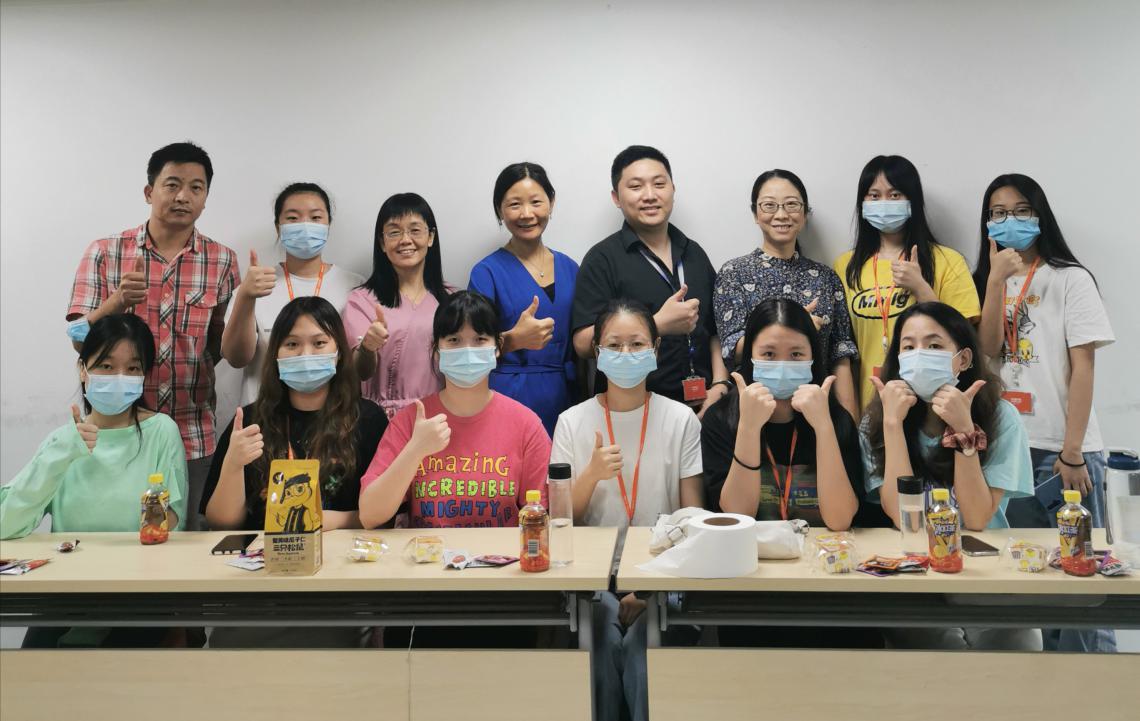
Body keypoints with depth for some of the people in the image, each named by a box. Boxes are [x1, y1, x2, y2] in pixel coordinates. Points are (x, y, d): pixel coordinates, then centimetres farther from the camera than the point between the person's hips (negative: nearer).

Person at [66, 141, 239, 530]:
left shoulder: (222, 261, 1)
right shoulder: (104, 253, 1)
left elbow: (225, 349, 6)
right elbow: (79, 338, -4)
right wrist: (118, 302, -21)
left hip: (193, 438, 0)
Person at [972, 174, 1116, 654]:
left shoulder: (1070, 278, 1)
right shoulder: (984, 281, 13)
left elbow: (1082, 368, -5)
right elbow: (986, 353, -3)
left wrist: (1072, 453, -11)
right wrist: (996, 281, -12)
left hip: (1062, 451, -3)